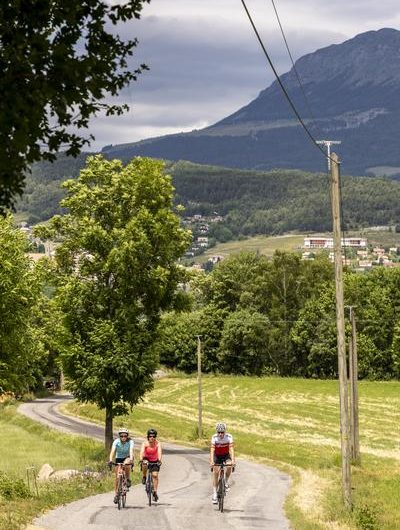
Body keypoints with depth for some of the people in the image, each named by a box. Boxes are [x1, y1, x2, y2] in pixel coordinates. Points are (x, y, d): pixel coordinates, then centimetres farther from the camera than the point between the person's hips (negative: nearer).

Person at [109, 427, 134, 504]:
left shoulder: (130, 442, -22)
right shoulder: (116, 441, -20)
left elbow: (131, 451, -37)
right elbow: (113, 451, -32)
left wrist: (131, 459, -55)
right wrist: (110, 460, -49)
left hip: (127, 457, -1)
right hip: (118, 458, 2)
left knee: (126, 464, -37)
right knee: (117, 477, -6)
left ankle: (128, 479, -14)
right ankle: (116, 494, 7)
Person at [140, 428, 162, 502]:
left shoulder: (158, 444, -19)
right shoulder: (145, 443, -20)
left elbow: (159, 452, -33)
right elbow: (142, 452, -33)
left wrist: (159, 460, -51)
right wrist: (141, 460, -51)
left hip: (154, 461, 1)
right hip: (146, 459, 0)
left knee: (155, 475, -16)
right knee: (145, 464, -35)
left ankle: (155, 492, -7)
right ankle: (144, 477, -9)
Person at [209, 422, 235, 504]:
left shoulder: (229, 437, -26)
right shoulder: (214, 437, -26)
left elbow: (231, 449, -33)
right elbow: (212, 450, -34)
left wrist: (233, 460, -47)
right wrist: (211, 461, -47)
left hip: (226, 455, 0)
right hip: (217, 456, 0)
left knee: (229, 466, -29)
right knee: (215, 472, -12)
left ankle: (227, 481, -4)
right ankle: (214, 494, -6)